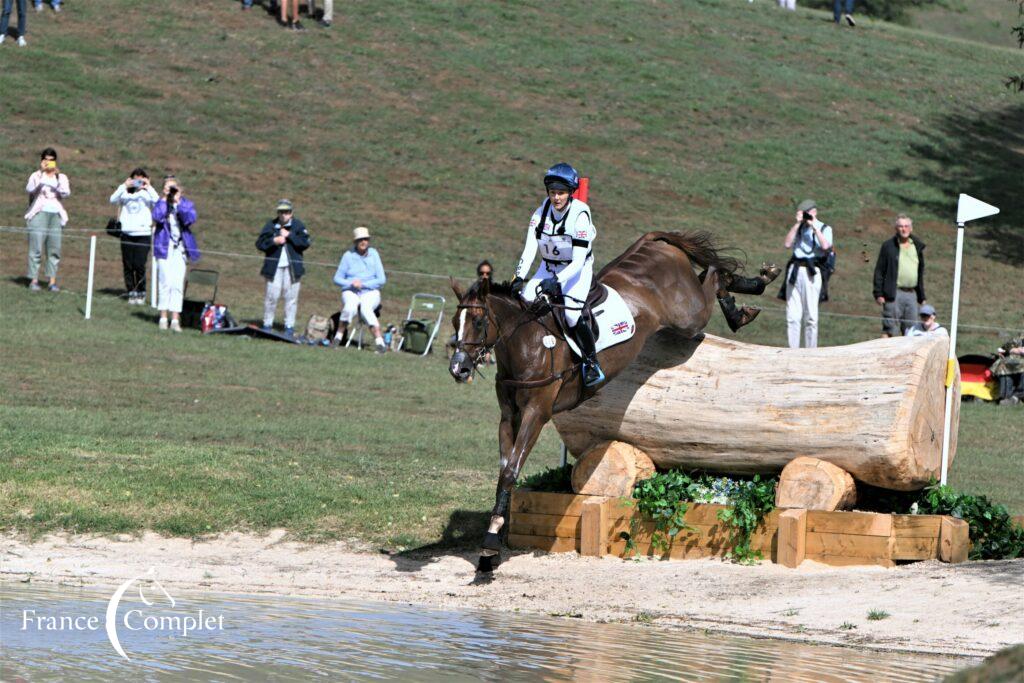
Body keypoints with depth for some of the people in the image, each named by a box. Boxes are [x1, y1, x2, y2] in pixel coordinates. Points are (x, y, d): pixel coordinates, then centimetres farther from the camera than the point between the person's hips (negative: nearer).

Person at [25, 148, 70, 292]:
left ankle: (52, 281, 0)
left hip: (56, 215, 3)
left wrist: (58, 177, -16)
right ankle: (34, 280, -8)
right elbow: (30, 189, -14)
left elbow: (66, 193, -4)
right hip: (39, 213, -3)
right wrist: (41, 173, -24)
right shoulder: (36, 176, 5)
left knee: (54, 249, -2)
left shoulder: (61, 177, 13)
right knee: (36, 247, -8)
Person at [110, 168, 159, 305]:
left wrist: (149, 188, -14)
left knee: (139, 265, -9)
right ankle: (131, 292, 8)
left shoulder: (147, 193, 4)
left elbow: (158, 202, -14)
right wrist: (124, 186, -12)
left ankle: (141, 293, 2)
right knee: (128, 265, 1)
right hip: (126, 232, 2)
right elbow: (113, 200, -7)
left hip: (143, 233, -2)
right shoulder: (125, 192, 9)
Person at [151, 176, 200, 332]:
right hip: (165, 247, 0)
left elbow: (190, 220, -12)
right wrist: (165, 199, -11)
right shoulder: (161, 203, 6)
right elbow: (157, 217, -15)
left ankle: (175, 320, -4)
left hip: (180, 248, 0)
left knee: (178, 283, -5)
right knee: (165, 282, -4)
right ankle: (163, 318, 5)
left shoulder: (186, 204, 7)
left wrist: (178, 202, -13)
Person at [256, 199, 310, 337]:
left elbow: (305, 243, -7)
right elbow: (260, 244, 3)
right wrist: (273, 241, -13)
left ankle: (289, 327, 6)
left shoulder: (298, 226, 5)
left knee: (291, 297, 1)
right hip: (274, 267, 0)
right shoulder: (271, 225, 7)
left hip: (292, 267, 0)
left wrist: (289, 235, -11)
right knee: (271, 296, -1)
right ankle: (267, 325, 7)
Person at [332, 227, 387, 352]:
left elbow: (381, 279, 0)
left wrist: (363, 284, -12)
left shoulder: (373, 254, 3)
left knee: (366, 307, -35)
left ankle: (379, 341, -39)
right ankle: (339, 336, -21)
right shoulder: (348, 256, 3)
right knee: (350, 306, -35)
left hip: (370, 292, 0)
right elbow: (337, 279, 4)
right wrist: (351, 283, -15)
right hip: (351, 292, 0)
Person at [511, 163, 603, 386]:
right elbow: (529, 250, -11)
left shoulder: (580, 215, -22)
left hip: (577, 270, -5)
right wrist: (519, 277, -25)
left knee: (572, 313, -24)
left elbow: (578, 261, -26)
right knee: (523, 300, -14)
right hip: (548, 267, 5)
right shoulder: (541, 213, -8)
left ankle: (592, 364, -7)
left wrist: (557, 280, -38)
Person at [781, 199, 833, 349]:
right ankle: (793, 351, 0)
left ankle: (811, 352, -1)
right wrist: (797, 223, 0)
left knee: (810, 316, -3)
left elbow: (825, 245, -12)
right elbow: (788, 244, 3)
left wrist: (814, 226, -7)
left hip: (812, 272, -4)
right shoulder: (798, 228, 19)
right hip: (795, 271, 4)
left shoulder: (824, 229, 8)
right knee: (792, 315, -1)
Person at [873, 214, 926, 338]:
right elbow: (879, 271, -1)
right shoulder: (888, 246, 1)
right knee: (891, 331, -7)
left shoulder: (917, 247, 15)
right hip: (894, 294, -5)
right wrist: (878, 294, -9)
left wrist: (922, 297, 19)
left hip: (911, 294, 5)